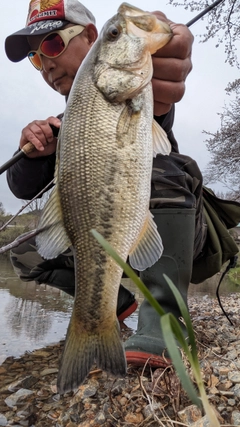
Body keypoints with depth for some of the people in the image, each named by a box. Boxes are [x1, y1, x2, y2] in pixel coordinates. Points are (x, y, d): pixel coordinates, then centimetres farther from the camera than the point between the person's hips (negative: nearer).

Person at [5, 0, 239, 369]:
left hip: (175, 230, -5)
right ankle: (117, 301, 8)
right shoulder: (66, 126, 8)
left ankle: (160, 327, -38)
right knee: (25, 254, -2)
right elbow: (24, 189, -2)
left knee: (159, 169, -34)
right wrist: (34, 152, -23)